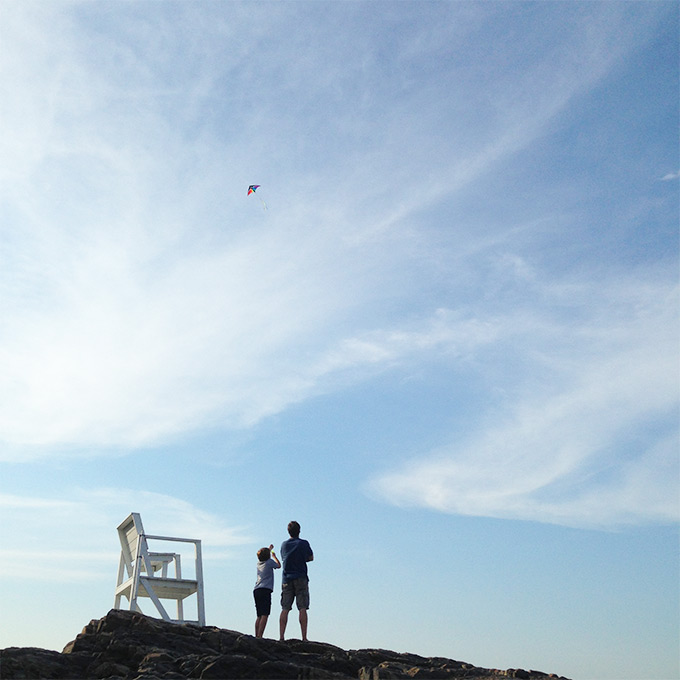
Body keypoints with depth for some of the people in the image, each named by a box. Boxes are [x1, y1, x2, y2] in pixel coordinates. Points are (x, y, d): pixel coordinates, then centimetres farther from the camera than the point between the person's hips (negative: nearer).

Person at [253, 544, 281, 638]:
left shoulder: (259, 562, 18)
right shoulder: (270, 562, 1)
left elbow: (263, 556, 43)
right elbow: (279, 566, 22)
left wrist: (269, 549, 58)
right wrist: (274, 556, 37)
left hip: (256, 590, 7)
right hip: (265, 590, -7)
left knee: (259, 616, 10)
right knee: (264, 615, -13)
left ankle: (256, 636, 5)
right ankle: (259, 636, -23)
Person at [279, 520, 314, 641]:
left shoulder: (284, 544, 8)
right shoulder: (303, 543, -3)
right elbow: (311, 558, 8)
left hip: (286, 579, 4)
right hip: (300, 578, -3)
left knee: (285, 609, 3)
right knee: (302, 609, -5)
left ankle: (281, 637, -4)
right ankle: (304, 637, -10)